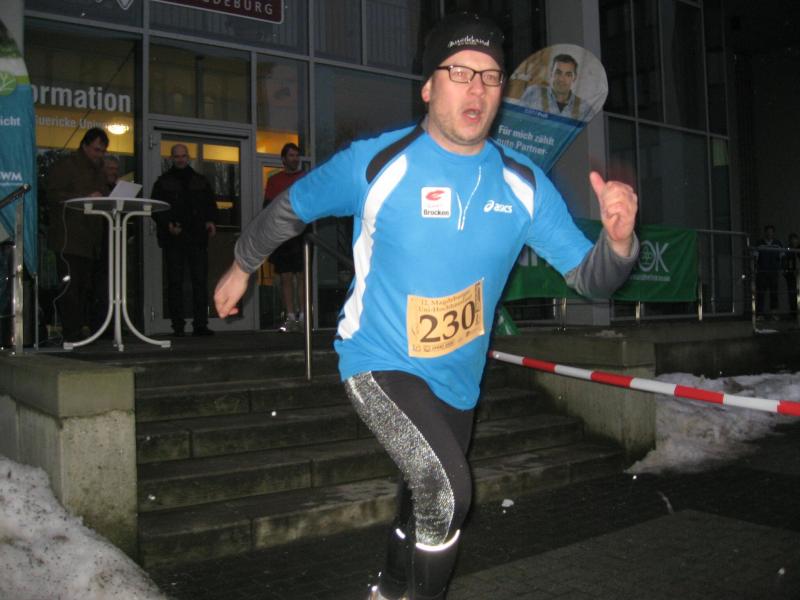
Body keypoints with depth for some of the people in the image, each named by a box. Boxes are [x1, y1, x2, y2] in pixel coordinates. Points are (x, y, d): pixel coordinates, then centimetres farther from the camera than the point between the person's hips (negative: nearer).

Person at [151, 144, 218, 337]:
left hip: (197, 237, 1)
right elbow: (156, 209, 4)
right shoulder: (163, 182, 11)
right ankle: (178, 326, 2)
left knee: (200, 281, -4)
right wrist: (167, 224, -14)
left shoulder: (201, 181, 17)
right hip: (173, 239, -1)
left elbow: (211, 204, 17)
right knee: (175, 282, -1)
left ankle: (200, 324, -2)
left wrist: (211, 221, -3)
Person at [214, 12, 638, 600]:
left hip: (459, 380, 5)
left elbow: (589, 277, -6)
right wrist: (241, 267, 13)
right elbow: (291, 207, 0)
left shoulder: (524, 184, -7)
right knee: (447, 491, -25)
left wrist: (618, 239, -29)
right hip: (379, 361, -5)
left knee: (427, 508, 21)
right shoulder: (375, 162, -15)